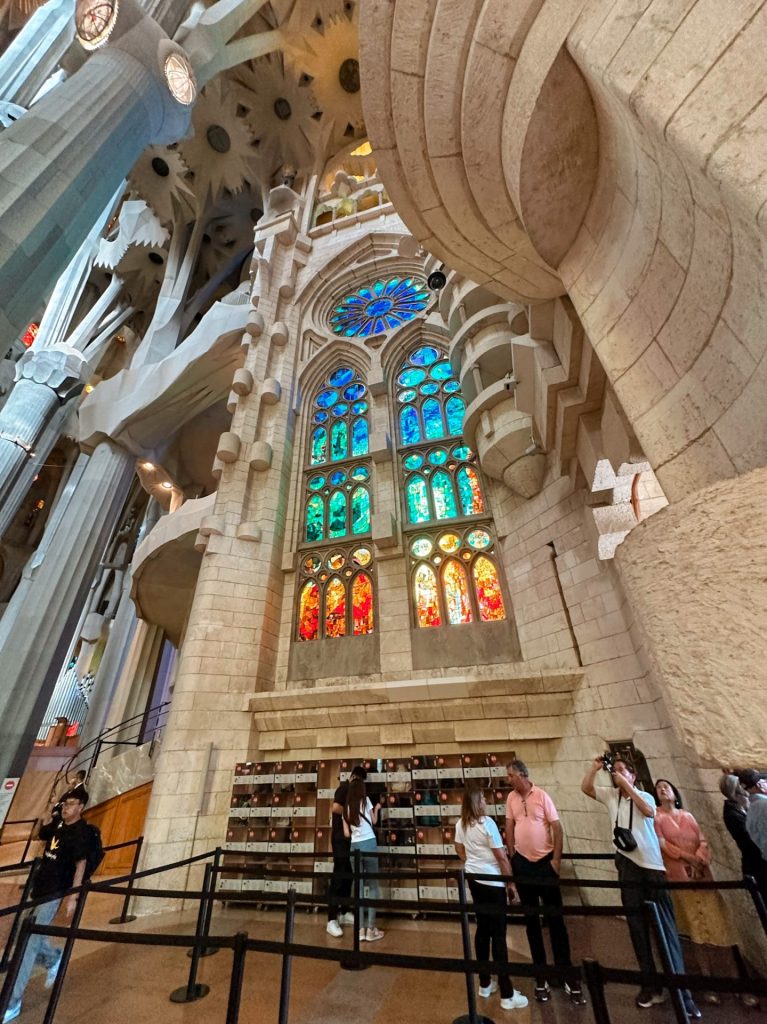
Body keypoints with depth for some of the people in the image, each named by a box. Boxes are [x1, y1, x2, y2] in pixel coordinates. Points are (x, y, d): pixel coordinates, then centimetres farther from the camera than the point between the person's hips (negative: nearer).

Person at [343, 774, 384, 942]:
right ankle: (371, 929, 5)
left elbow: (347, 834, 10)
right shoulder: (365, 800, -1)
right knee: (373, 886, 5)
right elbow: (374, 821, 10)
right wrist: (376, 809, 26)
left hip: (354, 847, 4)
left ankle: (360, 930, 13)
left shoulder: (346, 808, 9)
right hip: (369, 844, -4)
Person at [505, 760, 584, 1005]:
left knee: (555, 918, 2)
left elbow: (557, 827, -11)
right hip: (522, 863, 4)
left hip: (545, 862, -3)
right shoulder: (511, 798, -3)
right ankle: (541, 975, 30)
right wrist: (512, 857, 4)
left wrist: (557, 859, -13)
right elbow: (509, 827, 5)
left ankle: (568, 975, 19)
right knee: (531, 919, 14)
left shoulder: (542, 795, -15)